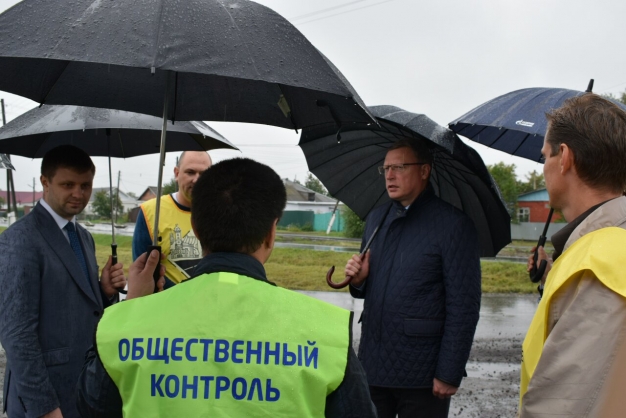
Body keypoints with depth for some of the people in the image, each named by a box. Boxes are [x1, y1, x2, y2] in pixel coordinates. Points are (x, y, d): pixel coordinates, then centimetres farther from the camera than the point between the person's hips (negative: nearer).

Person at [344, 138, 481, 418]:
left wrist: (449, 374, -13)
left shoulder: (453, 224, -10)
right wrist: (358, 280, -3)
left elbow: (464, 308, -11)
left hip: (421, 377, -5)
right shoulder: (376, 219, 11)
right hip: (372, 367, 6)